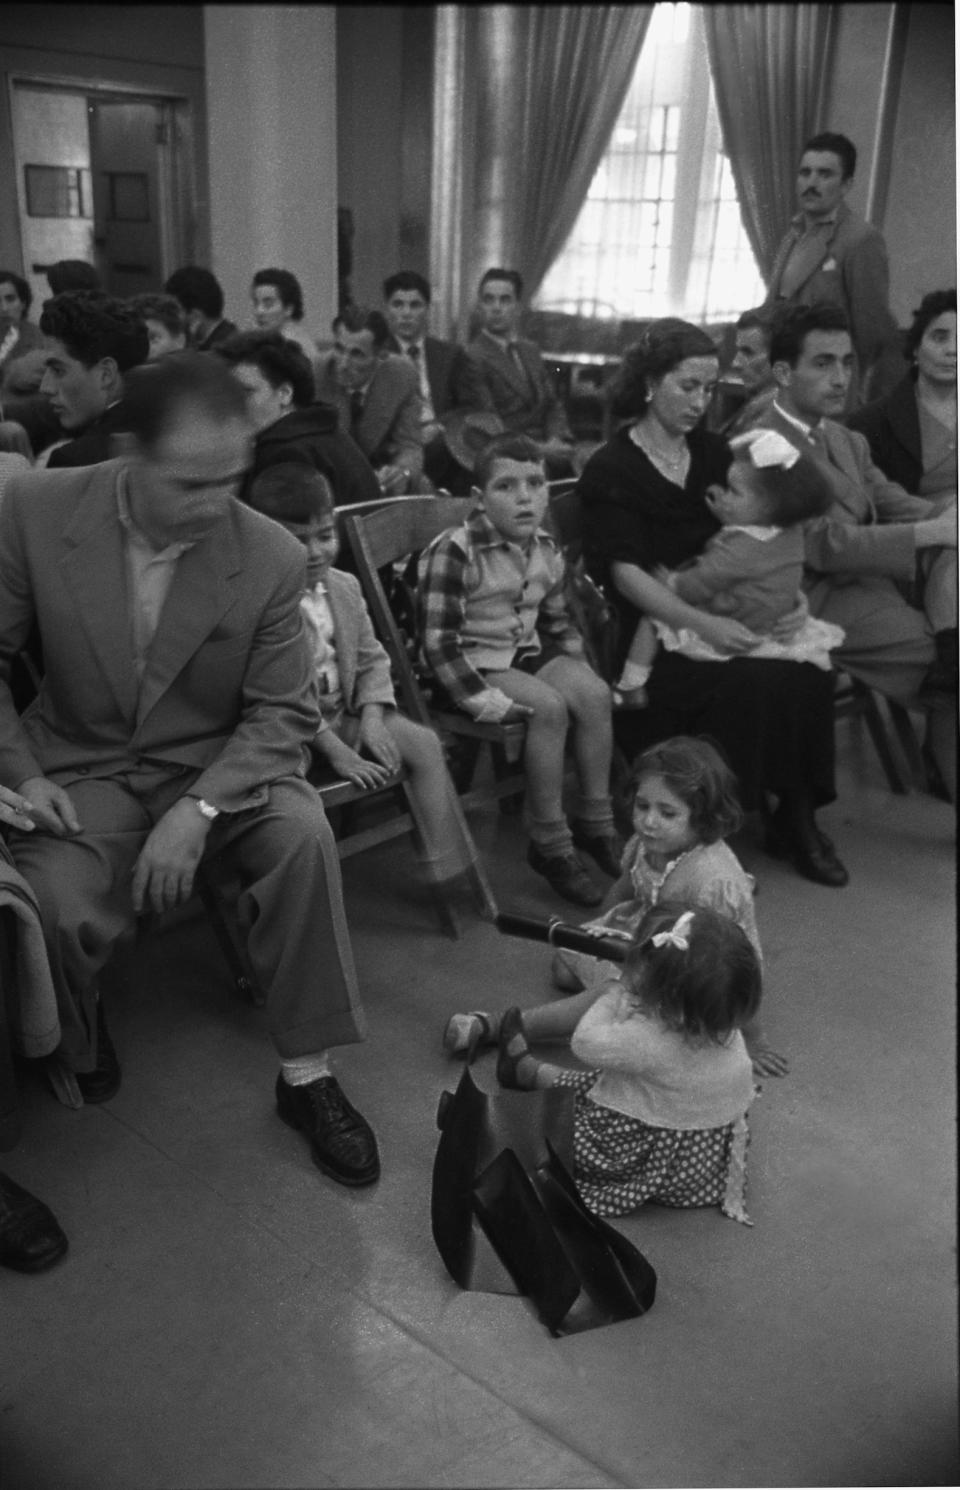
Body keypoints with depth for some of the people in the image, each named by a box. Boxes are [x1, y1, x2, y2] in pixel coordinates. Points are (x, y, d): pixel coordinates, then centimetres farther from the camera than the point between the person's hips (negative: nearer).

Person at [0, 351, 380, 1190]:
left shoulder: (272, 557, -14)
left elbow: (284, 712, -10)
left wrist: (198, 810, -24)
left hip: (217, 764, 1)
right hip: (82, 767, 0)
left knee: (304, 834, -28)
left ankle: (306, 1073, -9)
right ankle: (82, 1043, 11)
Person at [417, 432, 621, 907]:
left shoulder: (545, 550, 6)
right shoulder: (453, 552, -18)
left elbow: (558, 623, 20)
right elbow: (439, 640, -20)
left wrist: (577, 672, 7)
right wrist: (482, 699, -26)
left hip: (524, 653, 7)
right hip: (473, 663, -7)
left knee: (595, 692, -17)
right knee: (549, 706, -28)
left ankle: (595, 820, -2)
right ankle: (549, 842, -17)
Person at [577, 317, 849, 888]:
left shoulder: (715, 453, 16)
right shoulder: (610, 470, -1)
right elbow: (627, 572, -14)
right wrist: (702, 623, -28)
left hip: (725, 616, 5)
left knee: (810, 670, -23)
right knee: (751, 680, -31)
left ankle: (796, 817, -6)